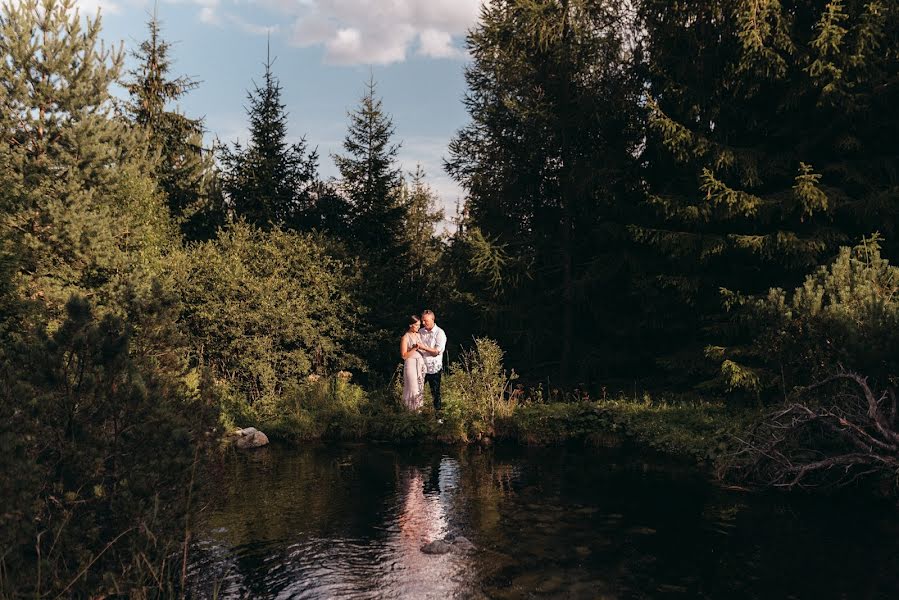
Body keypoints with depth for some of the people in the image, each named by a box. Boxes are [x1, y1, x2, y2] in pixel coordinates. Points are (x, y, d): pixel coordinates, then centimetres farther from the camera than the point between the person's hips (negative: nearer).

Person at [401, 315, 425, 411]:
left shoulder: (419, 335, 8)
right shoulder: (405, 338, -11)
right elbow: (404, 355, -13)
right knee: (413, 387, -2)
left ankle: (419, 408, 20)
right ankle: (412, 409, 11)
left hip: (421, 364, 6)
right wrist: (414, 348, -21)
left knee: (420, 387, 10)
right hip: (411, 365, -6)